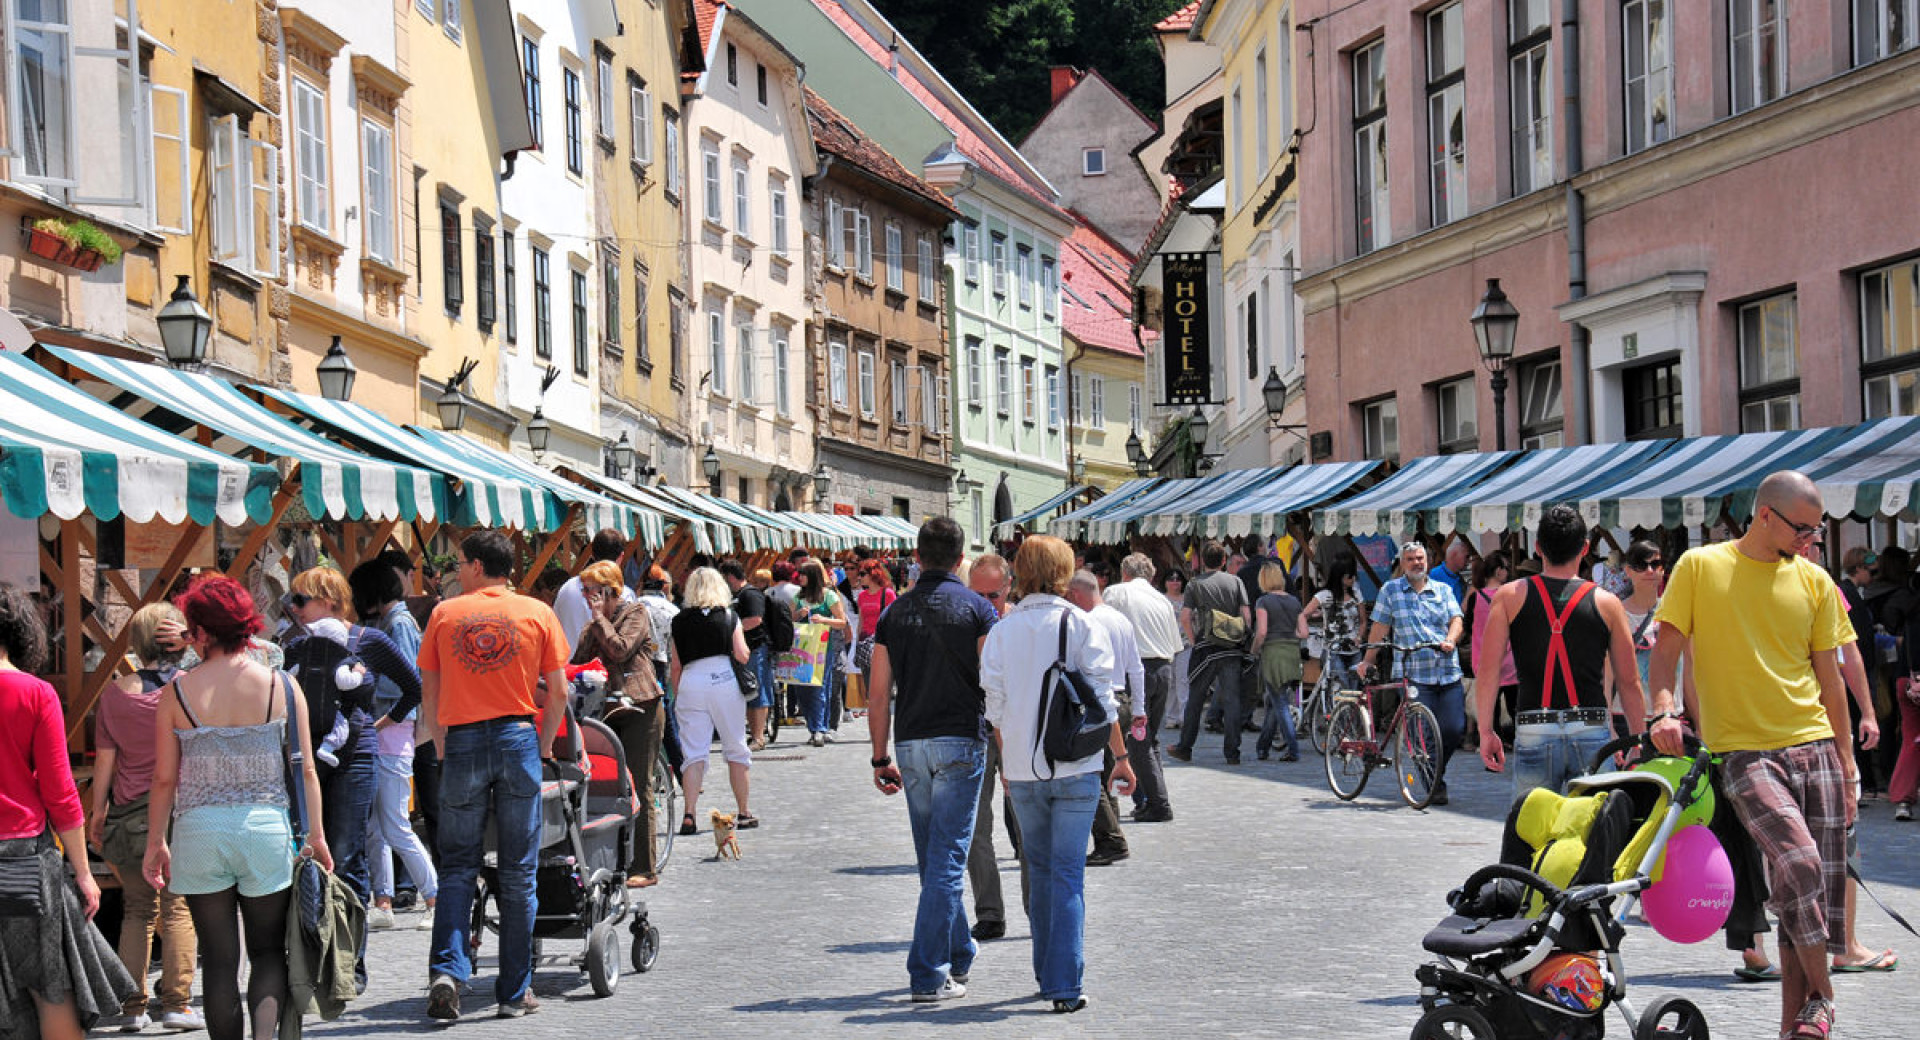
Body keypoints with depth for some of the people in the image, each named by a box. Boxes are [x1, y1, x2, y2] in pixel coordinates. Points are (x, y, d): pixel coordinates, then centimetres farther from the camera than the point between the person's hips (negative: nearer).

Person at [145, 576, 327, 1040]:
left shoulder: (177, 691, -3)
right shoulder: (281, 685, -2)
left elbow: (164, 779, 0)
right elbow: (306, 770, -1)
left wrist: (155, 842, 10)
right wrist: (316, 834, 7)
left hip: (200, 830, 0)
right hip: (267, 828, 0)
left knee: (218, 960, 7)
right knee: (268, 950, 10)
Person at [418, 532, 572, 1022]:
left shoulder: (444, 614, 4)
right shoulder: (537, 613, 4)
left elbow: (428, 695, 7)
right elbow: (558, 693, 3)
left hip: (462, 742, 0)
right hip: (518, 737, 0)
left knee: (457, 867, 7)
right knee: (517, 872, 6)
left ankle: (447, 971, -12)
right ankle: (515, 992, 9)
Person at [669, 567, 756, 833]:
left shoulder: (680, 621, 8)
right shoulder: (729, 617, 5)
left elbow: (675, 666, 9)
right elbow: (742, 657, 0)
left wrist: (677, 696, 19)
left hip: (690, 682, 1)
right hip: (724, 680, -1)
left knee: (693, 752, 0)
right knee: (736, 748, 10)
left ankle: (689, 814, -13)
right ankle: (743, 814, 14)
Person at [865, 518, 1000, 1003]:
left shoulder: (894, 613, 5)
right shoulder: (976, 608, -4)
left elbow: (878, 695, 5)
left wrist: (881, 758, 13)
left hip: (910, 745, 4)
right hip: (960, 743, -4)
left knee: (933, 859, 16)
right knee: (947, 859, -4)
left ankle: (959, 956, 30)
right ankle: (930, 976, -9)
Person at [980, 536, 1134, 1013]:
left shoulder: (1001, 631, 2)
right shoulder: (1081, 625, -5)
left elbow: (994, 706, 3)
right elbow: (1101, 699, -6)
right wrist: (1121, 756, 2)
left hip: (1023, 769, 3)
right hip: (1075, 767, -2)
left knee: (1040, 872, 17)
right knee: (1068, 875, -1)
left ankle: (1047, 975, 23)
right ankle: (1065, 986, -7)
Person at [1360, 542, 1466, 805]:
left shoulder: (1443, 590, 16)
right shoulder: (1390, 591, 10)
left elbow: (1456, 620, 5)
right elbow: (1380, 628, 8)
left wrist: (1450, 640, -16)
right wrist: (1368, 660, 3)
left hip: (1449, 673, 2)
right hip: (1415, 674, -2)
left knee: (1454, 729, -6)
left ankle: (1437, 771, 20)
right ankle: (1436, 785, 3)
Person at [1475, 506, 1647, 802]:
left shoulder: (1510, 596, 5)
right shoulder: (1606, 603, 6)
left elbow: (1488, 670, -1)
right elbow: (1629, 682, 7)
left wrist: (1486, 732, 4)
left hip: (1533, 734, 0)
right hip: (1592, 733, 0)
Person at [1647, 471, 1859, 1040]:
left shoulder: (1815, 582, 10)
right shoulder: (1700, 567, 1)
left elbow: (1828, 676, 14)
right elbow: (1667, 646, 2)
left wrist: (1845, 762, 11)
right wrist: (1664, 709, -16)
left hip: (1813, 748, 4)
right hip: (1743, 751, -4)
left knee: (1822, 881, -1)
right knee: (1797, 862, -23)